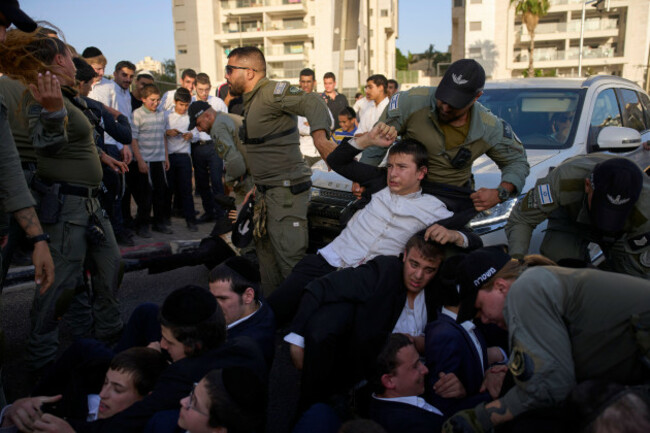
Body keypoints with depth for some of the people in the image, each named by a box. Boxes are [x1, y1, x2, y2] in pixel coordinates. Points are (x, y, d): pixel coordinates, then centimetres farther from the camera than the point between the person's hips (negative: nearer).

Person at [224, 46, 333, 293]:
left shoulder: (273, 92, -14)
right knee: (266, 253, 16)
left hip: (287, 188, -10)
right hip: (265, 190, 10)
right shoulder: (249, 101, 18)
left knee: (290, 259, -12)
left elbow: (312, 103, -30)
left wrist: (319, 136, -47)